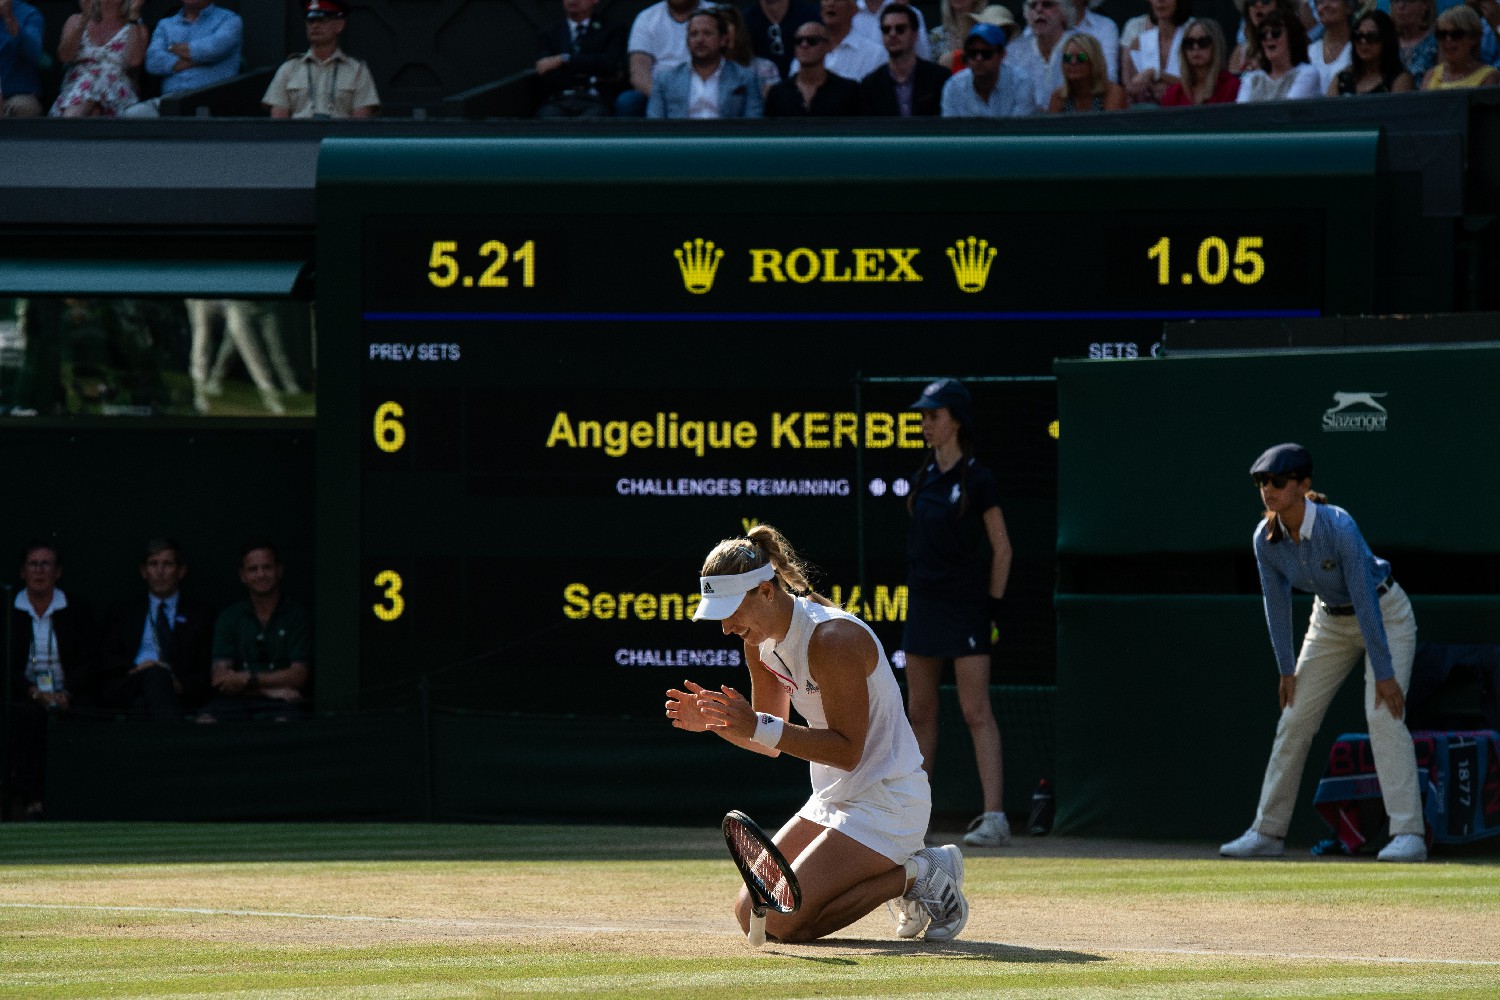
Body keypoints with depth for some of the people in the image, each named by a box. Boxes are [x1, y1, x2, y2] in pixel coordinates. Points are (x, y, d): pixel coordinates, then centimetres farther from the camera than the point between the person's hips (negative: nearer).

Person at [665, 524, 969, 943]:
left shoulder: (832, 639, -24)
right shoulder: (761, 641, 3)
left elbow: (848, 751, -25)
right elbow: (772, 743, 13)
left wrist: (760, 727, -31)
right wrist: (714, 721, -6)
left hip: (887, 800, -9)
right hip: (833, 799, 9)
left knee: (782, 922, -18)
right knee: (751, 915, 6)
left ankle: (916, 875, -3)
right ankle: (895, 869, 13)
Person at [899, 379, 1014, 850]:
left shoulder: (978, 481, -8)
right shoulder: (922, 478, 10)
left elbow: (1001, 548, -5)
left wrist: (992, 606, -8)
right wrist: (915, 587, 14)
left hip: (965, 607, -7)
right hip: (923, 606, 7)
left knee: (977, 713, -11)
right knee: (920, 712, 9)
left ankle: (994, 818, -15)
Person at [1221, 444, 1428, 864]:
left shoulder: (1339, 527, -33)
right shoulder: (1267, 538, -16)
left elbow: (1366, 600, -31)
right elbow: (1277, 603, -4)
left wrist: (1384, 672, -30)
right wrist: (1287, 669, -2)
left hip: (1385, 614, -6)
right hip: (1331, 621, 6)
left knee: (1383, 715, -21)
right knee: (1294, 720, 3)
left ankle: (1408, 834, -23)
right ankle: (1268, 832, 13)